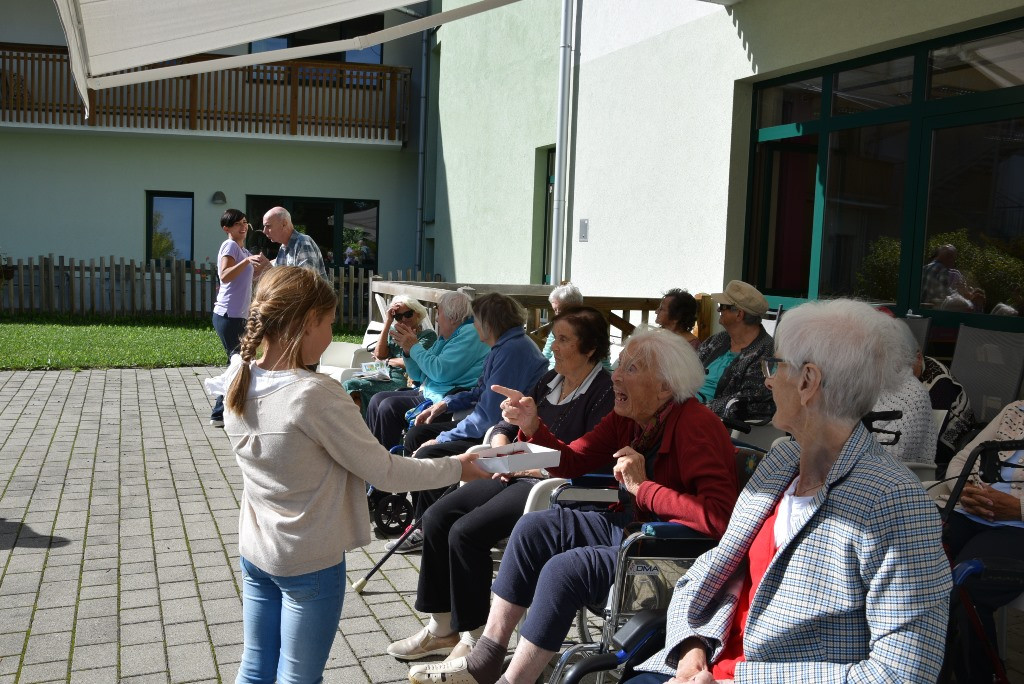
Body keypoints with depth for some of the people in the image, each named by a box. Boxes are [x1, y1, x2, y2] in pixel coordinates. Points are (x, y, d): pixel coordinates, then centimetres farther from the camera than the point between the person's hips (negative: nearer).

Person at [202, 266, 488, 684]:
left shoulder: (238, 382, -4)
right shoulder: (316, 395, -26)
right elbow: (383, 471, -18)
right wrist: (456, 468, -6)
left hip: (254, 552, 7)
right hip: (311, 562, -7)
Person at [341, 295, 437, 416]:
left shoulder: (428, 335, 4)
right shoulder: (393, 333, 21)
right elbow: (379, 354, 4)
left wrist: (388, 360, 5)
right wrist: (387, 324, 5)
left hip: (404, 383, -6)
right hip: (387, 379, 6)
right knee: (349, 384, -20)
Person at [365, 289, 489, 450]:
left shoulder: (470, 334, -12)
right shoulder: (444, 338, 19)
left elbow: (440, 372, -22)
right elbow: (418, 376, 22)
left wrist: (414, 347, -9)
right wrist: (407, 350, 4)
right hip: (427, 393, 11)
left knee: (389, 406, -20)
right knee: (377, 400, 3)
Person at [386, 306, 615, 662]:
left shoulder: (604, 392, -11)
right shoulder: (549, 381, 15)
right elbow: (505, 427, 21)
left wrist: (533, 466, -15)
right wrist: (501, 452, 0)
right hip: (519, 476, 9)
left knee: (467, 532, -22)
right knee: (437, 516, -4)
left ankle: (474, 638, -6)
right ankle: (442, 628, 6)